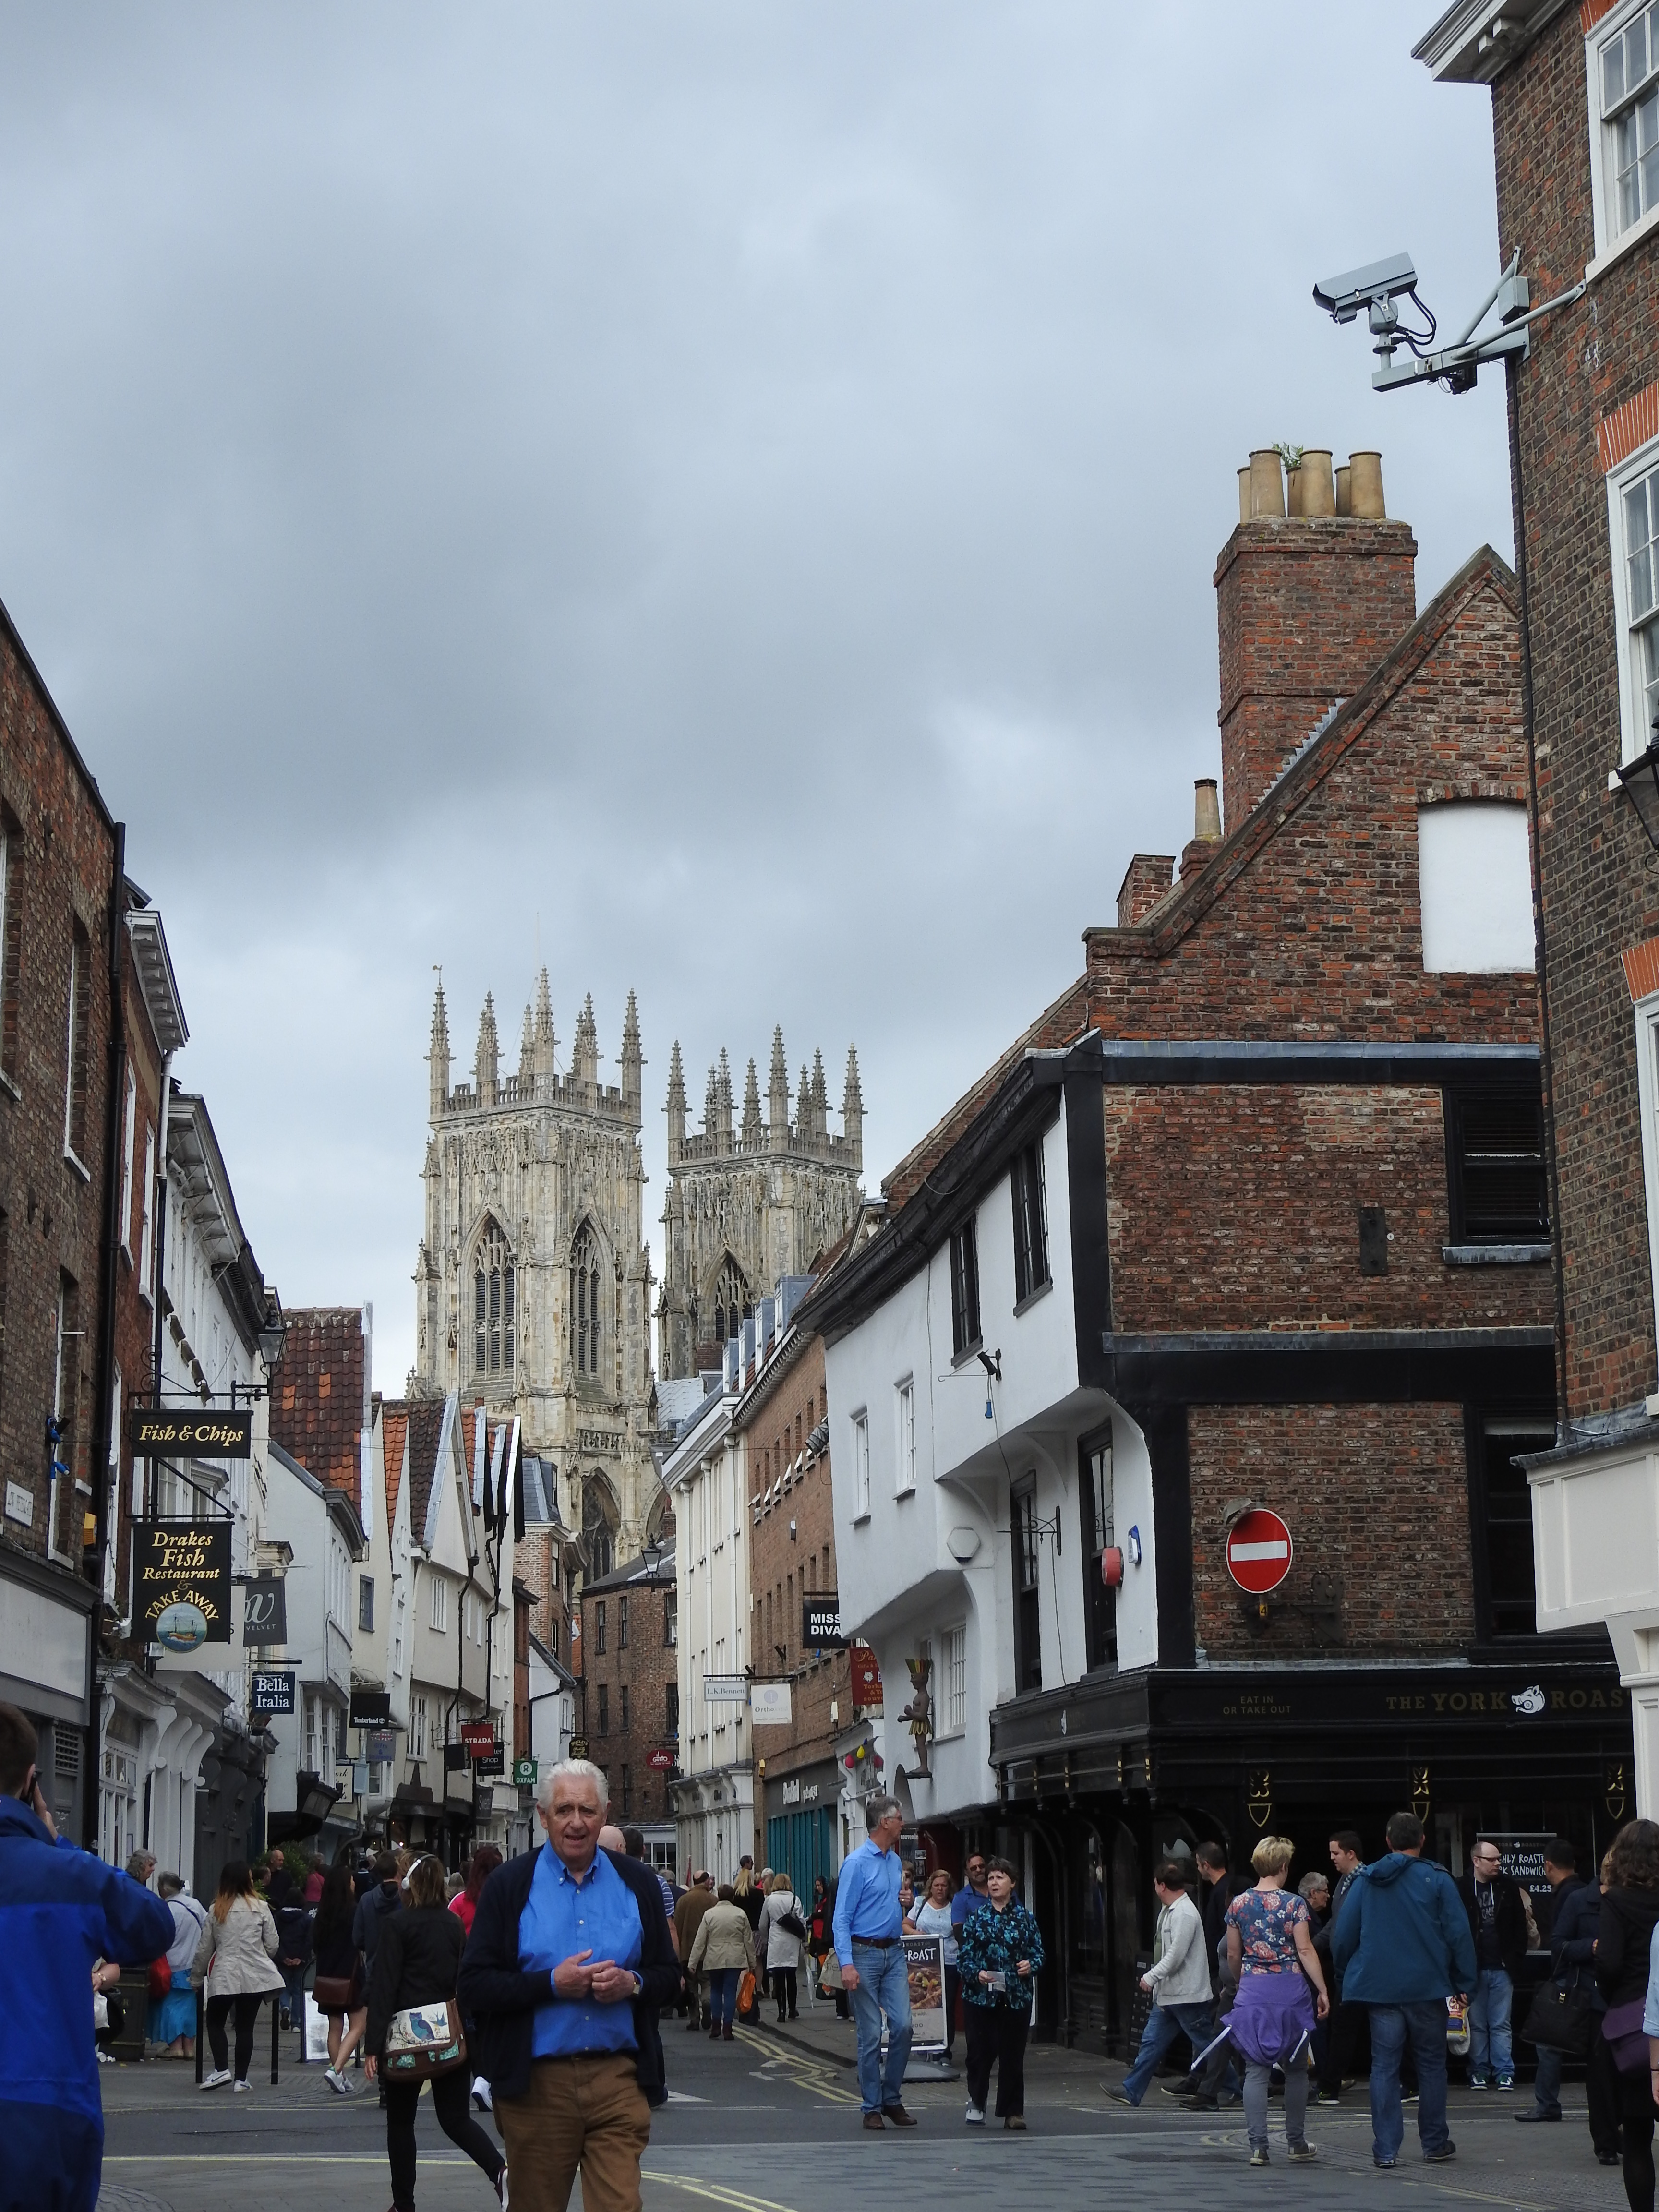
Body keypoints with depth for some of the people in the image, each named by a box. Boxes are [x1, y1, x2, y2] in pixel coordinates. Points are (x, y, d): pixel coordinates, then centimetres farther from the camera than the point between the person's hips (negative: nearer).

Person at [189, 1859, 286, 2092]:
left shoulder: (217, 1910, 1)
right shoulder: (261, 1907, -1)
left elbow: (204, 1949, 5)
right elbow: (272, 1945, 2)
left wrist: (196, 1979, 18)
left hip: (224, 1976, 0)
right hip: (255, 1976, 0)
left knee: (215, 2022, 15)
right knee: (245, 2027, 7)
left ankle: (221, 2069, -1)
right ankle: (241, 2079, 5)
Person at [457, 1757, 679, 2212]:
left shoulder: (636, 1882, 9)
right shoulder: (509, 1884, 1)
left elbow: (668, 1975, 12)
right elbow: (473, 1986, -5)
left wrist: (633, 1984, -10)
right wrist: (552, 1984, -16)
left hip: (618, 2080, 1)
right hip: (536, 2084, -1)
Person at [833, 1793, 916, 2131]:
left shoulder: (896, 1862, 14)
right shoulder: (857, 1863, -10)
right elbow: (842, 1918, -13)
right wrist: (846, 1964, -20)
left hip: (894, 1953, 6)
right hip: (865, 1954, -6)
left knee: (902, 2025, -4)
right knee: (871, 2034, -2)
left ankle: (892, 2099, 9)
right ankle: (872, 2107, 6)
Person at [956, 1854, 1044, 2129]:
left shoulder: (1025, 1918, 7)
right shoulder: (976, 1918, 5)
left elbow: (1038, 1952, 7)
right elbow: (964, 1954, 2)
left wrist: (1031, 1965, -14)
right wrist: (976, 1973, -16)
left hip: (1016, 1997, 0)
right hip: (980, 1996, 0)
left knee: (1013, 2055, 2)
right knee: (980, 2052, 2)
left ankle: (1013, 2112, 10)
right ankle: (976, 2104, 23)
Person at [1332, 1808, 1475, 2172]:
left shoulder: (1365, 1881, 5)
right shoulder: (1437, 1880, -3)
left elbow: (1343, 1937, 7)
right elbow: (1459, 1934, -6)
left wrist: (1347, 1977, 19)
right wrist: (1464, 1983, 1)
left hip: (1379, 1988, 2)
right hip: (1427, 1988, -2)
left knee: (1384, 2067, 3)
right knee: (1432, 2064, 11)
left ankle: (1385, 2149, -2)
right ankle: (1435, 2143, 17)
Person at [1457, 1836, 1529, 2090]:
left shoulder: (1509, 1886, 4)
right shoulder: (1460, 1888, -4)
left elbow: (1520, 1927, 8)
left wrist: (1516, 1960, 1)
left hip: (1501, 1968, 1)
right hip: (1473, 1968, -1)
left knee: (1501, 2025, 3)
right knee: (1477, 2025, 5)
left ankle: (1504, 2073, 6)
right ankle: (1479, 2072, 11)